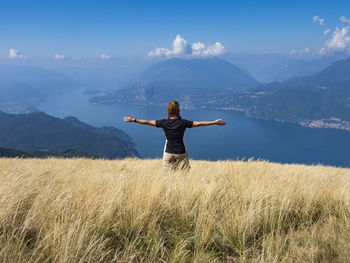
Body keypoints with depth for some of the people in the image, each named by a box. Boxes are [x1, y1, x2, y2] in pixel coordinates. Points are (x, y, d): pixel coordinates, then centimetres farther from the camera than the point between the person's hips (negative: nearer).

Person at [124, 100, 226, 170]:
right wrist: (215, 122, 0)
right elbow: (199, 123, -8)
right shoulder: (183, 122, -10)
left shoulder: (164, 122, -7)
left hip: (169, 153, 1)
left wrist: (133, 120, 13)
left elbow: (148, 122, 1)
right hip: (181, 153, -1)